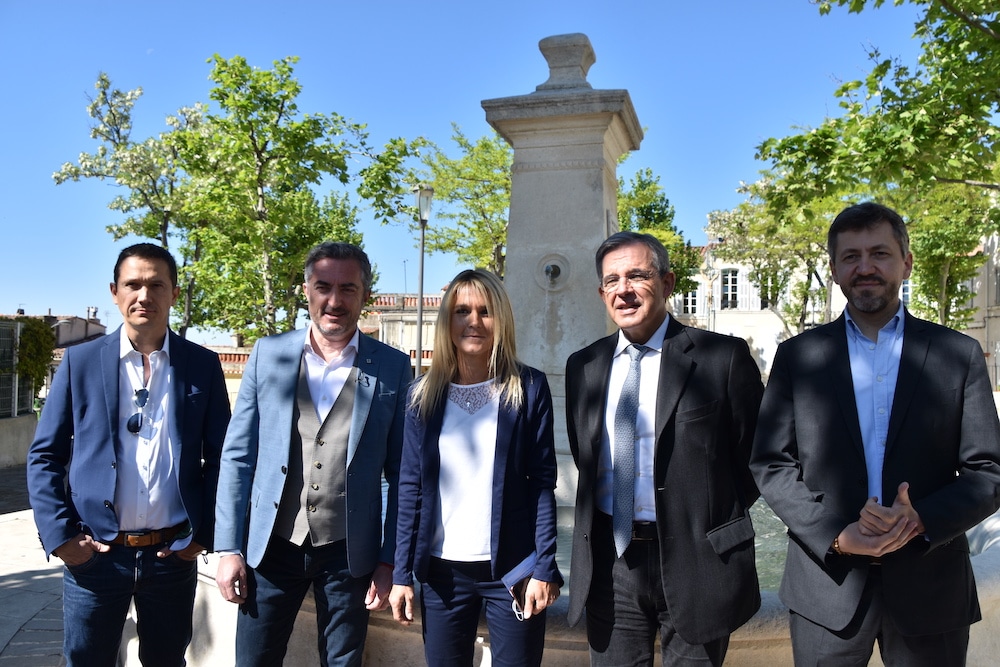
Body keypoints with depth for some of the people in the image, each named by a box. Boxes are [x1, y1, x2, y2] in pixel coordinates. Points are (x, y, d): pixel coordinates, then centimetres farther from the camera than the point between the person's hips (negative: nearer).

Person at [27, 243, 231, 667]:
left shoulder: (203, 365, 1)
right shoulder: (80, 361, 1)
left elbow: (220, 456, 3)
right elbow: (44, 456, 3)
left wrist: (203, 533, -3)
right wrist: (59, 535, -6)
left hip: (174, 554, 1)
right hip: (93, 553, 0)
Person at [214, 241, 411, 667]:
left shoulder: (392, 368, -3)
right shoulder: (268, 353, 1)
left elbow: (399, 474, 0)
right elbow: (237, 455, 3)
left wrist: (388, 561, -2)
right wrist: (229, 548, -1)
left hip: (349, 552, -1)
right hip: (271, 546, 1)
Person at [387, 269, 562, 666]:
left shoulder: (529, 388, -3)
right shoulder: (424, 395, 3)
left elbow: (542, 482, -4)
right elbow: (410, 488, 3)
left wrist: (544, 567, -10)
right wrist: (402, 573, 0)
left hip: (512, 568, -2)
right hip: (442, 571, 2)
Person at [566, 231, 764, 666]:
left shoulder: (723, 357, -8)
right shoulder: (583, 366, 6)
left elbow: (754, 455, -1)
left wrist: (714, 518, 0)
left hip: (695, 559, -3)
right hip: (610, 561, 4)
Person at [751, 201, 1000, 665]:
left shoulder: (960, 354, 2)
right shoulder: (796, 356, 1)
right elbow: (770, 464, -1)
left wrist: (922, 520, -16)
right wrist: (835, 534, -14)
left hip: (930, 591, 1)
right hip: (827, 585, 0)